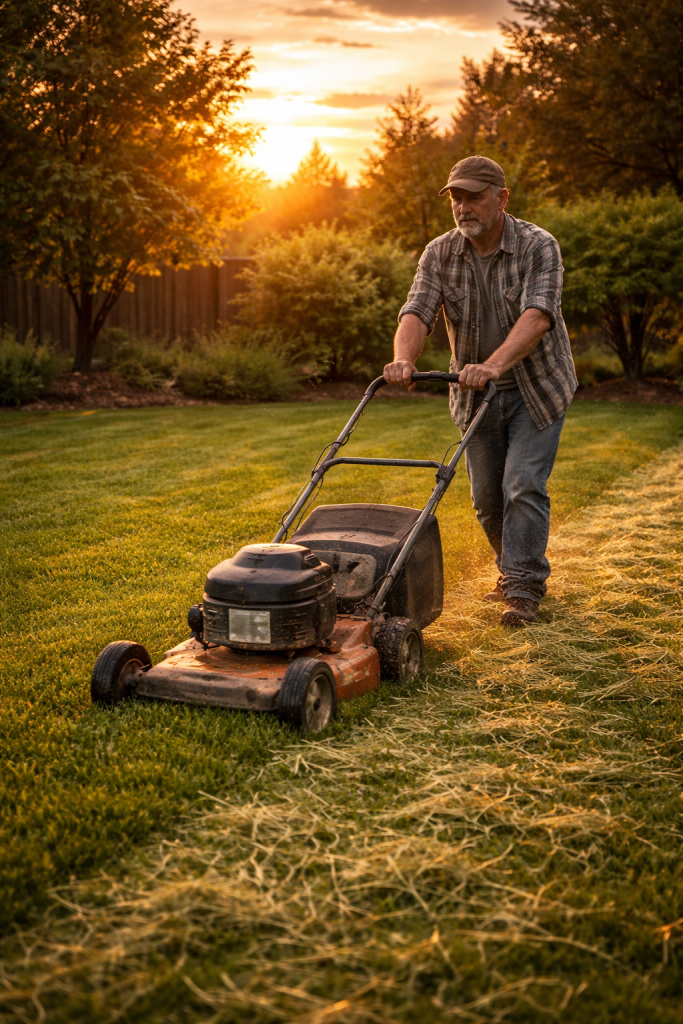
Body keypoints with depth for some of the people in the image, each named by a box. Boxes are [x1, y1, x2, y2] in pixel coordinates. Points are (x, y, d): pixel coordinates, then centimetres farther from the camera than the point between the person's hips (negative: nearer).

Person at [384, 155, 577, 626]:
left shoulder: (538, 246, -17)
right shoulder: (439, 254, -6)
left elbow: (536, 316, -32)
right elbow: (417, 313, -19)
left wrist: (493, 364, -49)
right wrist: (404, 359, -41)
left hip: (537, 388, -4)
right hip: (477, 394, 4)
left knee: (524, 486, -12)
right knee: (487, 494, 9)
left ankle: (523, 588, -4)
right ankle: (514, 567, 30)